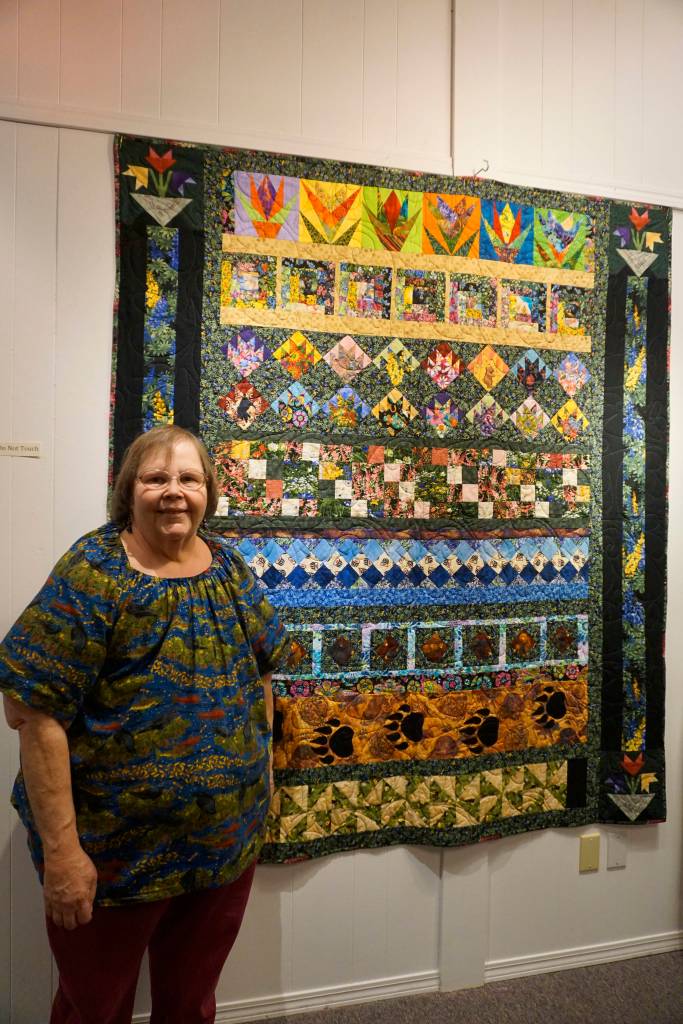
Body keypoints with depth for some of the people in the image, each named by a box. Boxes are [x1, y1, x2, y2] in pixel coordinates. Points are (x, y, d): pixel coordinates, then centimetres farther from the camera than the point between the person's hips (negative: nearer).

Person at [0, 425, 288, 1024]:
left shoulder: (229, 566, 0)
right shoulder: (93, 575, -17)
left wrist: (264, 767, 9)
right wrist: (60, 847, -21)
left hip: (229, 839, 5)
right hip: (116, 852, -4)